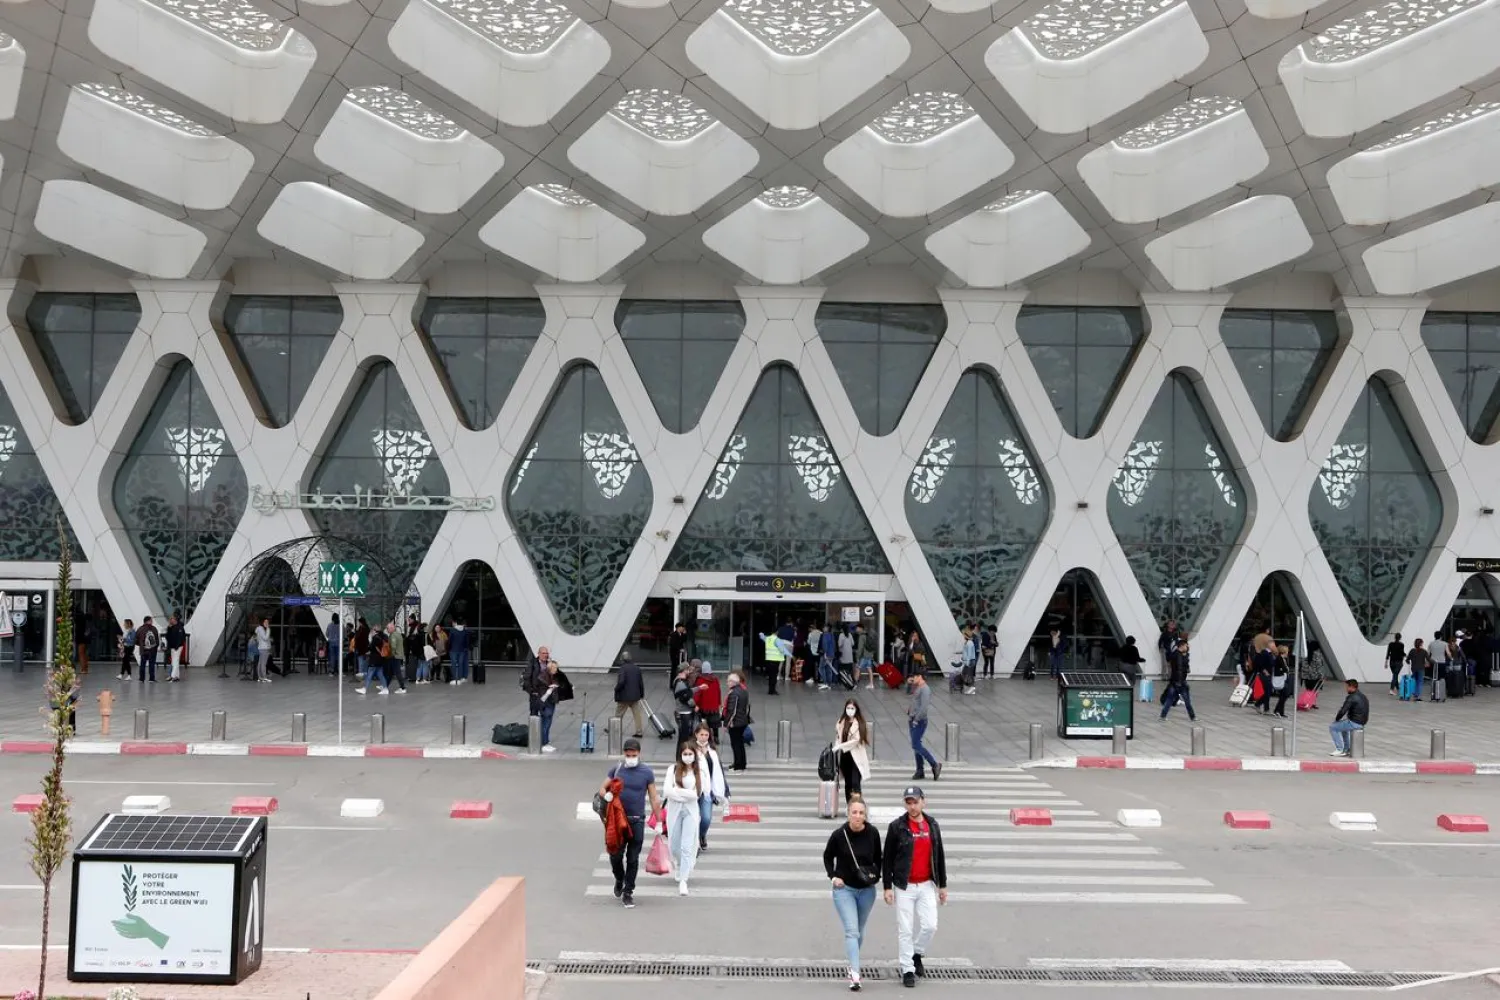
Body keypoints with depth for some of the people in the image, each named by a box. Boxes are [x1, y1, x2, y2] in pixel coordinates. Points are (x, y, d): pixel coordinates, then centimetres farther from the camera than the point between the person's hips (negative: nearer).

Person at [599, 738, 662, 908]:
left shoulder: (646, 772, 0)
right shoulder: (616, 769, 3)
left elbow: (654, 799, 2)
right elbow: (602, 788, 7)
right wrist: (606, 795, -17)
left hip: (637, 821, -1)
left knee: (633, 859, 3)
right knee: (615, 855, 1)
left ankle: (628, 892, 15)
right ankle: (619, 880, 31)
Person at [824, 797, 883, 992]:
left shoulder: (873, 833, -8)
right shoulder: (839, 835, -13)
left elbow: (878, 858, 9)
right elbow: (828, 857, 5)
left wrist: (877, 875, -4)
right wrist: (832, 876, -7)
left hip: (867, 889, 3)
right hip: (844, 889, -3)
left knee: (859, 931, 16)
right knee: (851, 931, -14)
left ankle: (852, 965, 36)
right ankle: (855, 975, -19)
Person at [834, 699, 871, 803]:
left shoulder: (859, 723, -7)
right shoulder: (841, 722, 6)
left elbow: (856, 740, -14)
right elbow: (838, 737, 10)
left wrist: (840, 746, -17)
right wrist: (836, 747, -7)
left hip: (856, 757, -5)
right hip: (844, 756, 5)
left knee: (855, 783, -13)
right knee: (847, 783, 11)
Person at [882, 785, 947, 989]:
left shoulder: (932, 825, 5)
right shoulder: (897, 826, -7)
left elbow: (939, 856, 13)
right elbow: (887, 858, -4)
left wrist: (943, 885, 12)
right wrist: (887, 886, -7)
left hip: (927, 885, 3)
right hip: (904, 887, -3)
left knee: (930, 926, -1)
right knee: (905, 930, 0)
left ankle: (917, 954, 26)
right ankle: (908, 970, 11)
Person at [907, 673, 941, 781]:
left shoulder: (925, 689, -13)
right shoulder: (917, 688, 16)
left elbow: (924, 706, -22)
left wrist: (916, 719, -22)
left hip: (919, 721, -9)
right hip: (913, 720, 9)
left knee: (916, 745, -13)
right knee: (916, 746, 9)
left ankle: (935, 765, -6)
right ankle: (920, 771, 13)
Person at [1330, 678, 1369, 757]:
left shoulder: (1351, 697, -19)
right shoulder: (1362, 696, 12)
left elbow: (1343, 711, -20)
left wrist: (1336, 719, -2)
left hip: (1355, 723, -10)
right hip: (1362, 722, 10)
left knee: (1333, 727, 1)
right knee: (1342, 725, 34)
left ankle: (1340, 750, 3)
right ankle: (1346, 749, 33)